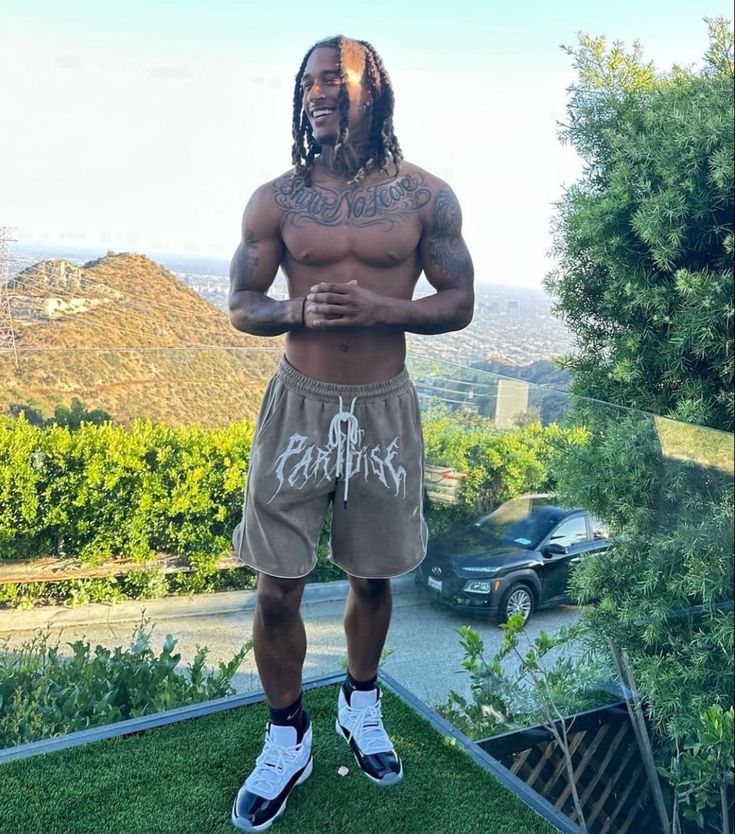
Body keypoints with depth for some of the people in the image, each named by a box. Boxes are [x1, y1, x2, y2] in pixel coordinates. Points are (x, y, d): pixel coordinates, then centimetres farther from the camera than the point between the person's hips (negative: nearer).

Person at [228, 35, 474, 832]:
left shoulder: (426, 196, -1)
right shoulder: (276, 199, 0)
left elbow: (459, 304, 0)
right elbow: (242, 304, 3)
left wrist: (378, 307, -18)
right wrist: (298, 309, -19)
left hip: (383, 408, 1)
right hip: (297, 404, 0)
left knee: (373, 577, 15)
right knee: (276, 590, 2)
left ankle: (360, 704, 42)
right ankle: (286, 737, 26)